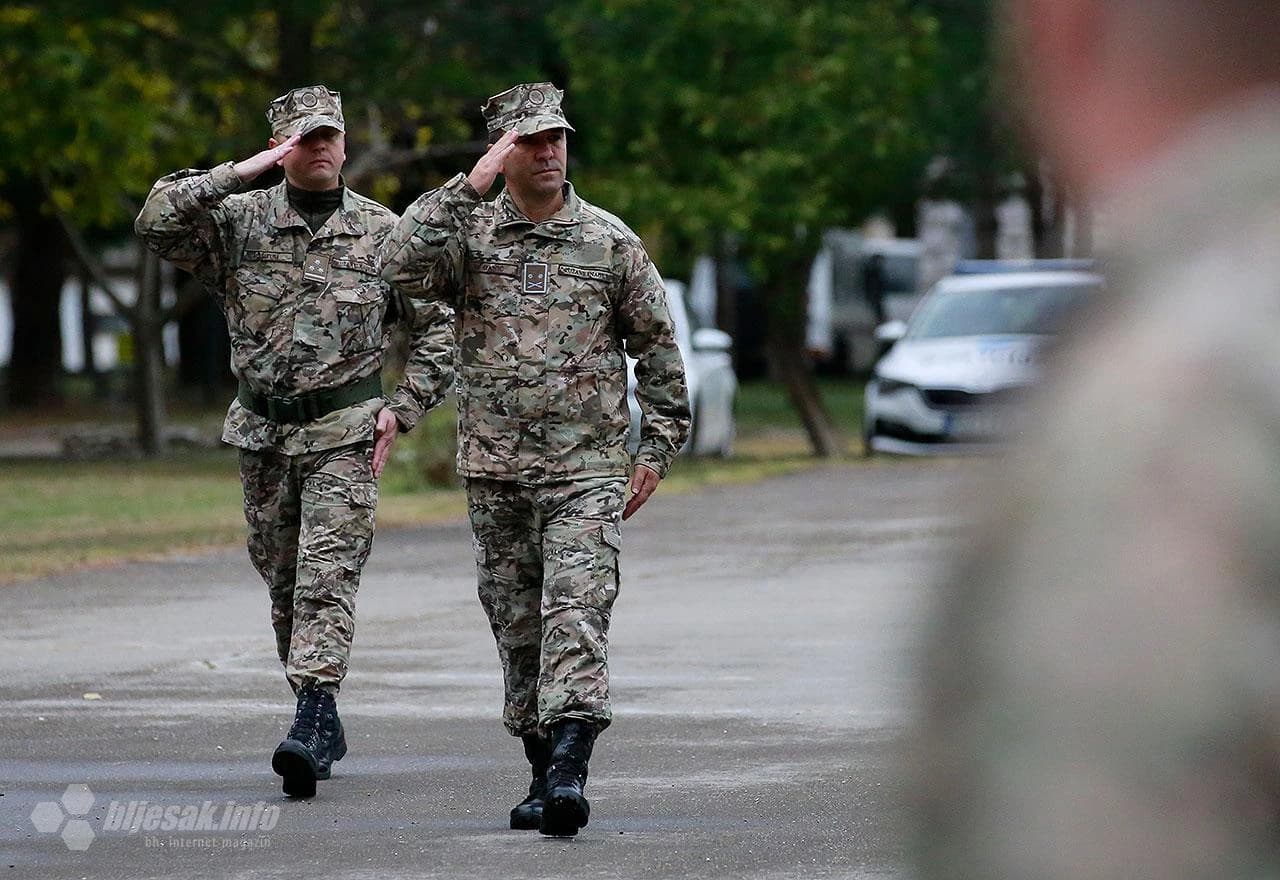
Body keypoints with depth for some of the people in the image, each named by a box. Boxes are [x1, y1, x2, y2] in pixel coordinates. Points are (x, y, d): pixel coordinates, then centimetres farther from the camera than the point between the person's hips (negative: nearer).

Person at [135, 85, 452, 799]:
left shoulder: (383, 232, 1)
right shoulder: (239, 219, 2)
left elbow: (439, 328, 6)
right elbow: (157, 222, -14)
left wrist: (403, 410, -3)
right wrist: (240, 173, -16)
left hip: (344, 433, -3)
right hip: (263, 433, 3)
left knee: (328, 576, -15)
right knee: (285, 583, 10)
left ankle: (311, 728, -26)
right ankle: (323, 721, 23)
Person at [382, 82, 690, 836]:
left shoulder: (609, 241, 4)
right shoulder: (470, 234, 4)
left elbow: (657, 346, 10)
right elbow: (406, 266, -17)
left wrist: (657, 446, 5)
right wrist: (470, 187, -17)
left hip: (587, 469, -2)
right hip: (496, 471, 2)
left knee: (576, 618, -16)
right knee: (518, 629, 8)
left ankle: (569, 770, -25)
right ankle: (544, 769, 18)